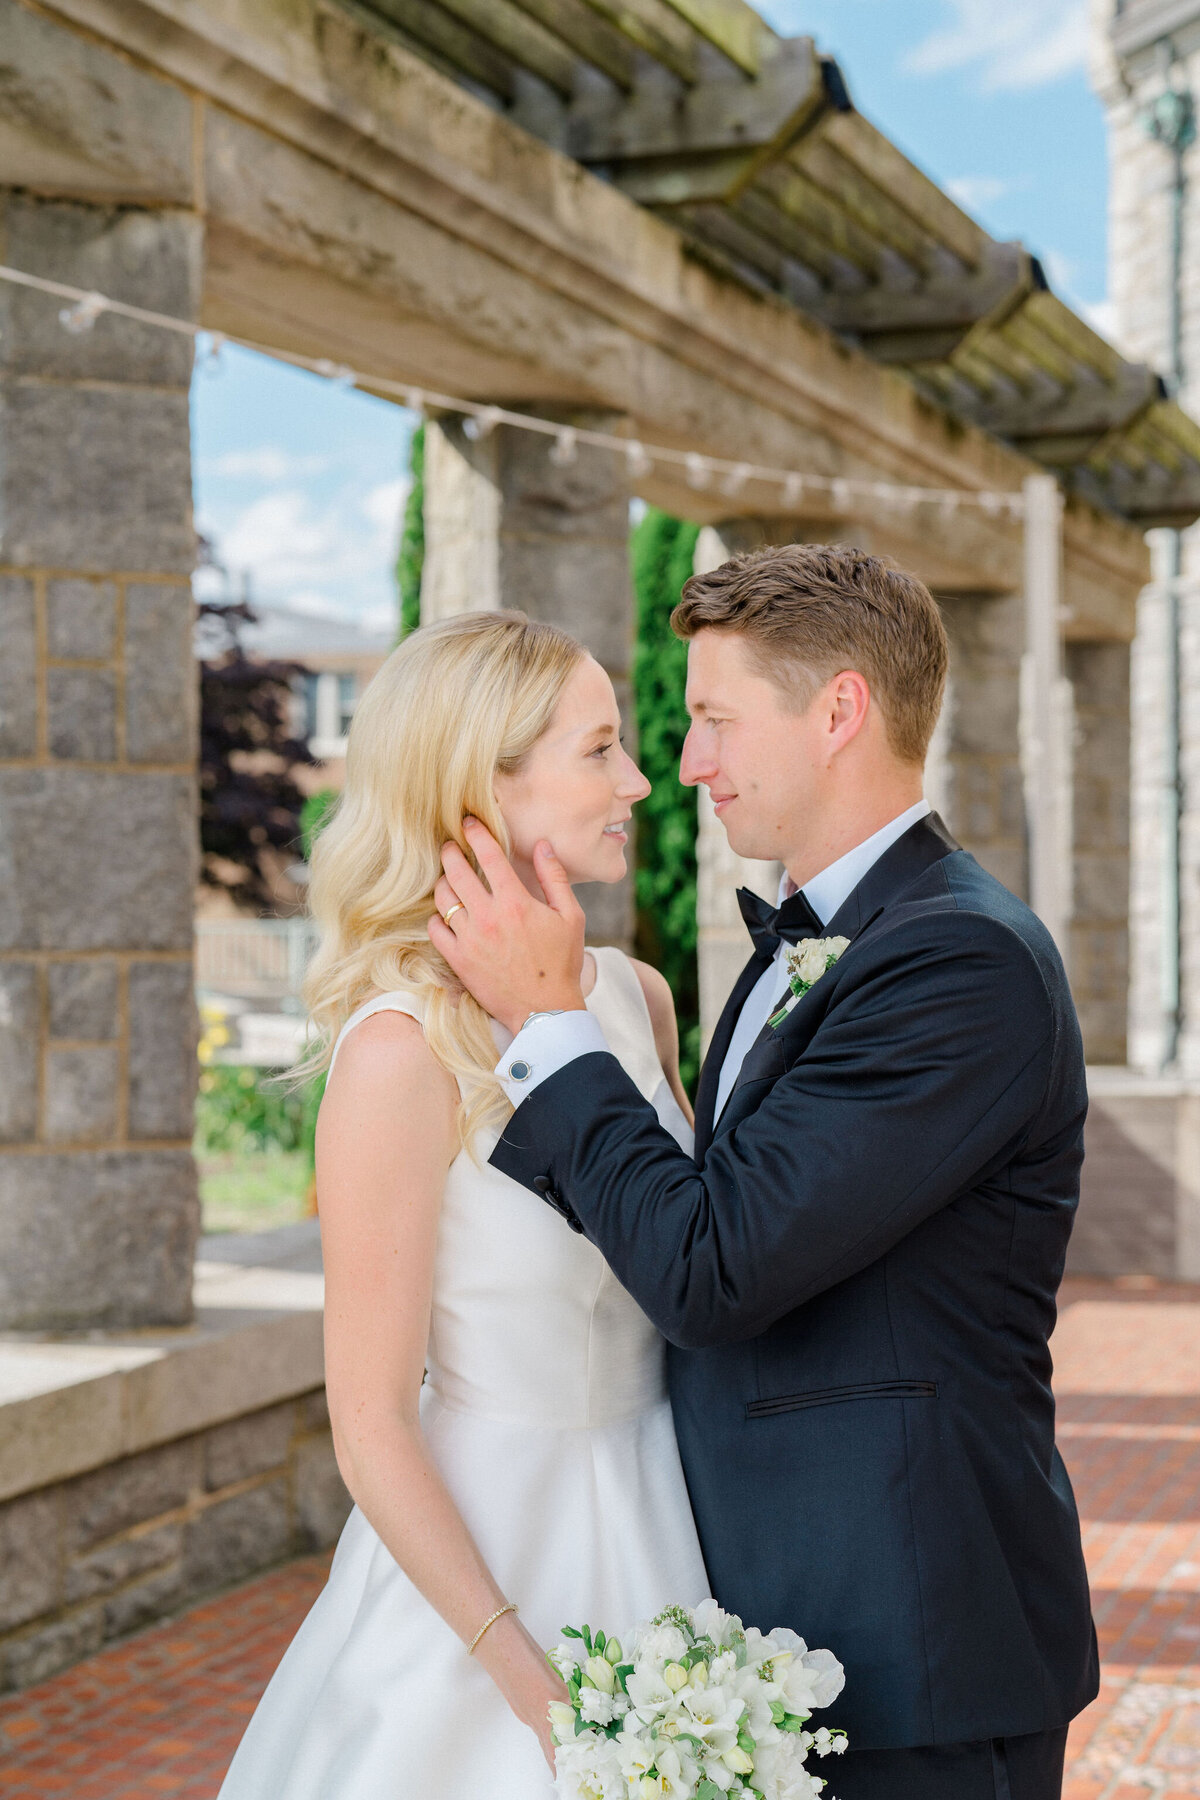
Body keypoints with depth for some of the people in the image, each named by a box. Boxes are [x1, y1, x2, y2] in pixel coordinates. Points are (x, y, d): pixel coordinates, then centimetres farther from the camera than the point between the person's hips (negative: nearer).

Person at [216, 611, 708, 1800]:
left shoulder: (637, 999, 1)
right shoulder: (403, 1052, -19)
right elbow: (372, 1428, -17)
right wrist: (535, 1689, -19)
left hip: (665, 1538, 7)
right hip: (489, 1543, -6)